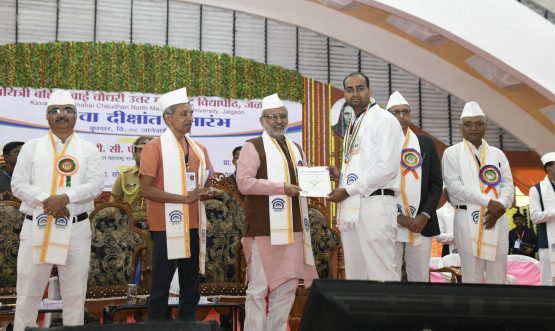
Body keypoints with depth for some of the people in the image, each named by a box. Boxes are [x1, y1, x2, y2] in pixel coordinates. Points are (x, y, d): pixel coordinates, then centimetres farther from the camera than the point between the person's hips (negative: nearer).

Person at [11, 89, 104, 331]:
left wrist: (65, 197, -19)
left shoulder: (88, 149, 8)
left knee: (75, 293, 7)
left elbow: (96, 184, -4)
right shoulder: (32, 147, 9)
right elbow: (18, 184, 0)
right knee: (28, 292, 6)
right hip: (36, 226, 0)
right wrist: (48, 202, -16)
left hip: (76, 228, 0)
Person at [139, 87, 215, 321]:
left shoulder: (199, 150, 12)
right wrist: (185, 198, -18)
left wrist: (208, 192, -6)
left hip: (193, 227, 6)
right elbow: (146, 190, -13)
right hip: (166, 228, -6)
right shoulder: (154, 147, -6)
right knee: (161, 288, 1)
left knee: (191, 288, 12)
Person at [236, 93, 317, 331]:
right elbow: (244, 182, -15)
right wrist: (282, 188, -18)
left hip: (293, 228, 7)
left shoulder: (296, 148, 19)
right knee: (259, 288, -2)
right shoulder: (253, 147, -3)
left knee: (287, 286, 10)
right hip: (264, 230, -7)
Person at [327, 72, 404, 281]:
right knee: (355, 275, 10)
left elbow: (387, 167, -14)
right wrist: (341, 175, 7)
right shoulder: (352, 126, 21)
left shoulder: (384, 120, -4)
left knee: (380, 274, -6)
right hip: (351, 207, 8)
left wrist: (347, 190, -12)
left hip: (375, 205, -8)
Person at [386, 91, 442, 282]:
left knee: (420, 278, 5)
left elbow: (436, 183, 8)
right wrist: (397, 216, -10)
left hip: (422, 224, 2)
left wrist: (424, 216, -5)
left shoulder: (426, 143, 12)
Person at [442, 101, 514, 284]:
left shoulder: (498, 154, 17)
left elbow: (508, 185, 8)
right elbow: (454, 186, -7)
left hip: (496, 220, 3)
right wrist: (488, 202, -14)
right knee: (472, 276, -1)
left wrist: (499, 206, -13)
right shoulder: (452, 153, 5)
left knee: (498, 276, 3)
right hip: (468, 219, -3)